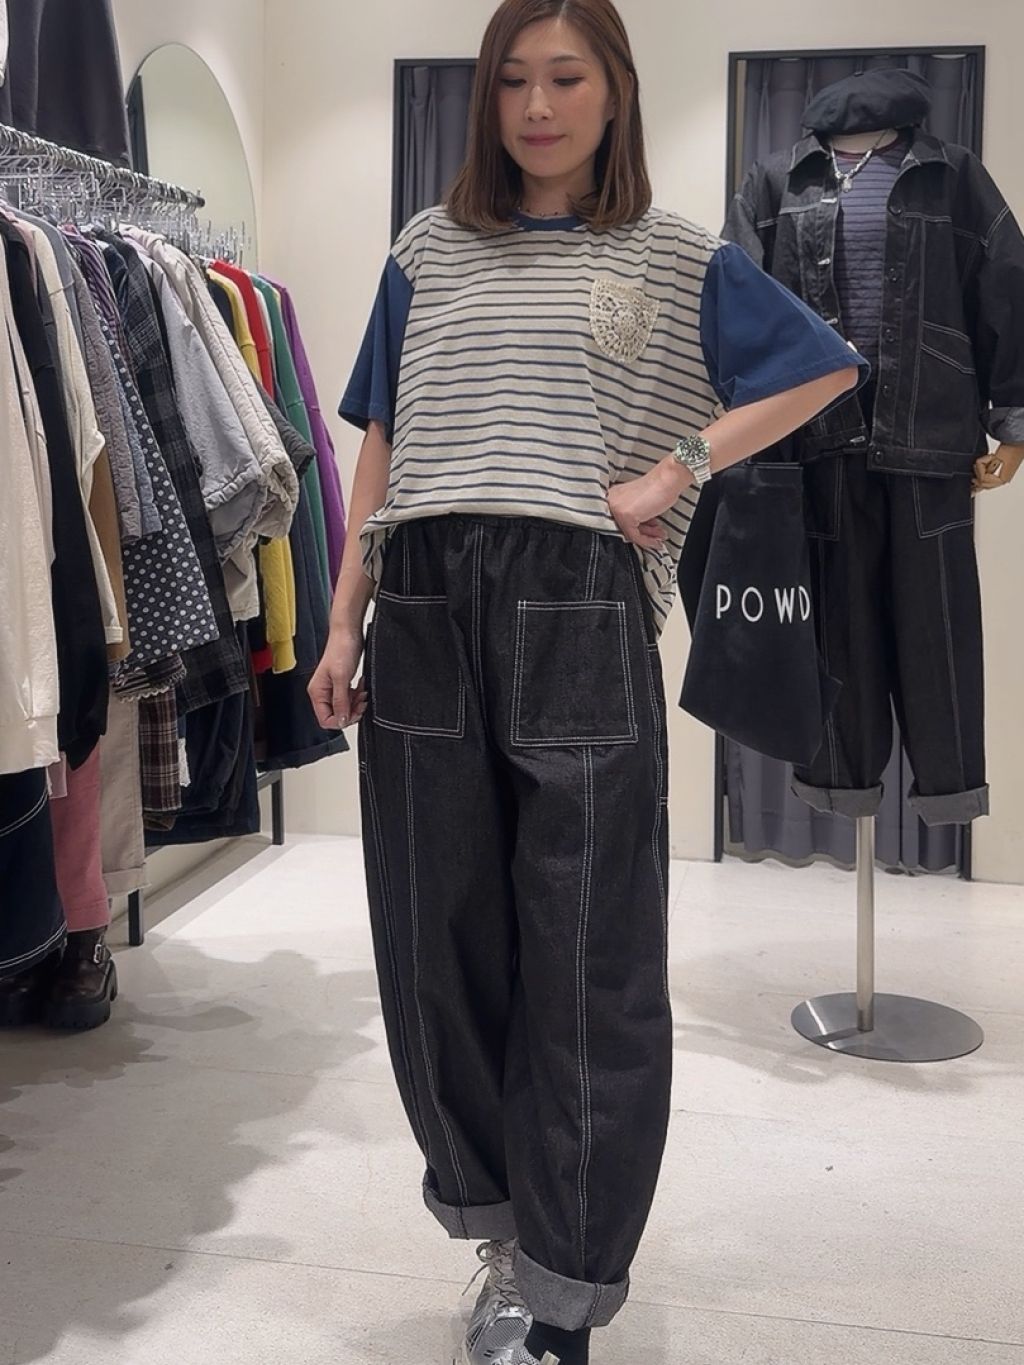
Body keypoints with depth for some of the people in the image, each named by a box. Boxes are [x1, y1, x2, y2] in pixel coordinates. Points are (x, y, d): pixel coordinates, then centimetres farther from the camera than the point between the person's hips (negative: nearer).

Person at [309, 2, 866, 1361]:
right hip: (424, 608, 3)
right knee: (439, 936, 6)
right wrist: (346, 624, 9)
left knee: (587, 956, 0)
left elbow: (826, 370, 12)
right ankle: (505, 1230, 25)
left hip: (578, 609, -3)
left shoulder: (680, 259, 11)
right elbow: (381, 447, 16)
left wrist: (681, 464, -1)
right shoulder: (426, 253, 18)